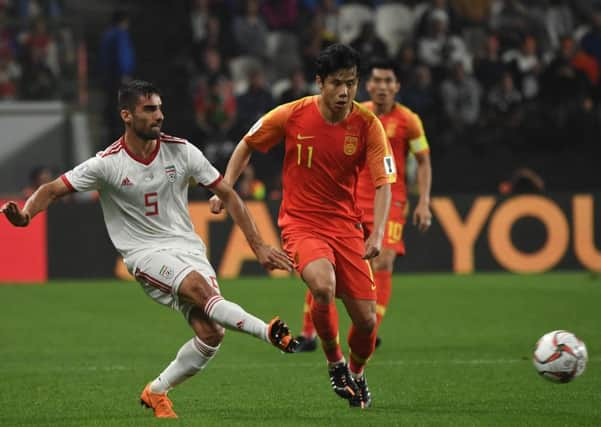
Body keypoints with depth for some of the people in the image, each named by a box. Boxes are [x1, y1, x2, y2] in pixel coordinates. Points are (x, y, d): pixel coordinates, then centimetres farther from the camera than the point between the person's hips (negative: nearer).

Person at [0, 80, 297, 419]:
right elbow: (53, 190, -6)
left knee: (211, 335, -13)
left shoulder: (181, 151, -2)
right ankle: (268, 332, -30)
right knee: (201, 288, -34)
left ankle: (156, 391, 9)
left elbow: (228, 195, 5)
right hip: (144, 252, -3)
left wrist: (258, 247, 1)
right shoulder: (107, 164, -8)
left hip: (188, 248, 3)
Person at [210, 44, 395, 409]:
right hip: (301, 223, -2)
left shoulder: (367, 124, -9)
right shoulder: (291, 115, -10)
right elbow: (247, 146, 7)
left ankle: (356, 374, 32)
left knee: (366, 319, -2)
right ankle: (335, 363, -6)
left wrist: (377, 234, -25)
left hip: (346, 224, 2)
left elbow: (383, 183, -11)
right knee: (324, 286, -33)